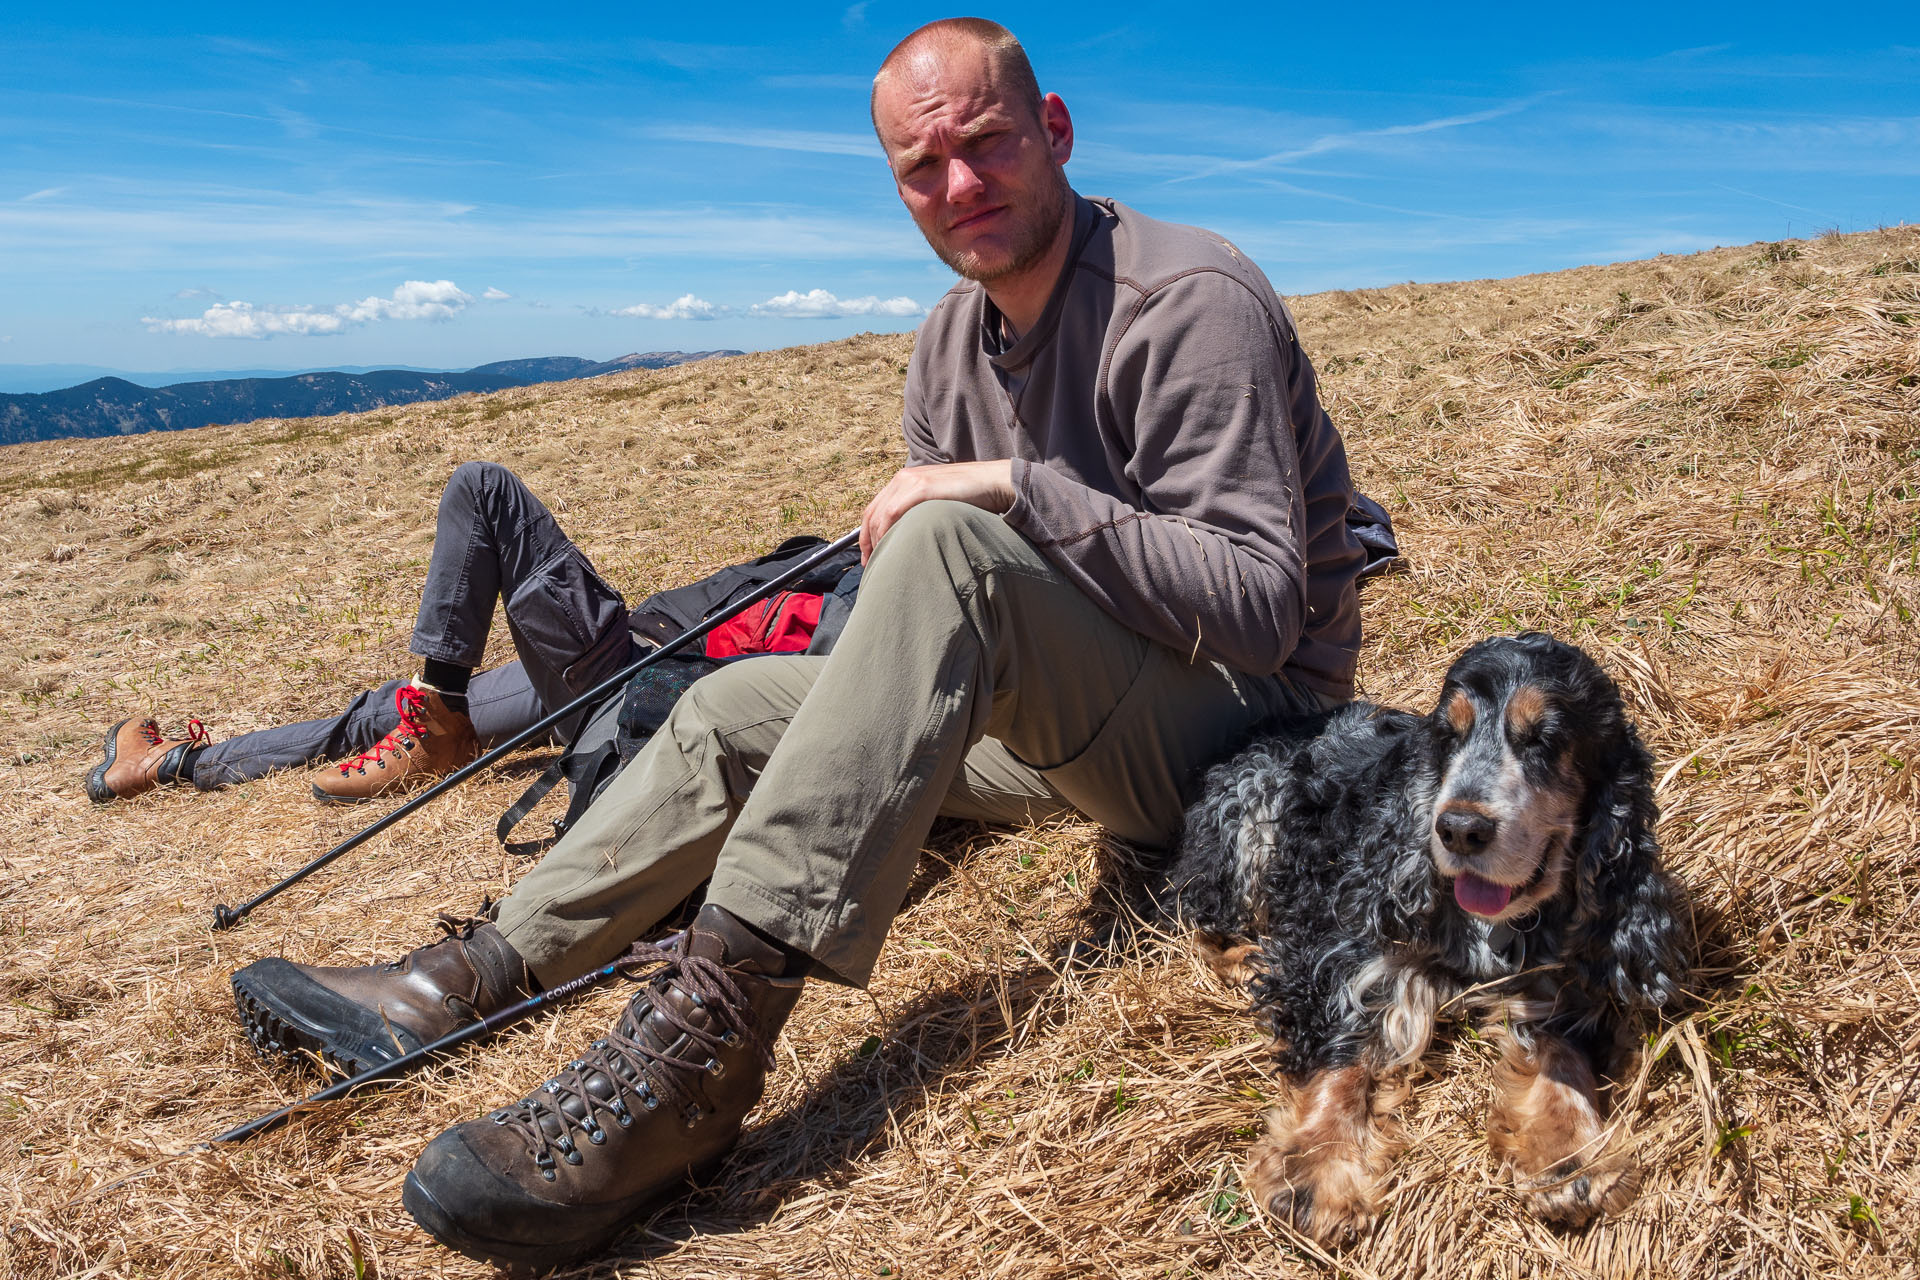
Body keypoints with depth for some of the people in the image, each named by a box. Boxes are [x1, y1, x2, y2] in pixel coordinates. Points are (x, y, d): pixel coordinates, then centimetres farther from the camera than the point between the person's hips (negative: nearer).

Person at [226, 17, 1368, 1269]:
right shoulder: (954, 339, 8)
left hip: (1247, 730, -8)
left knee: (957, 547, -34)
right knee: (744, 706, 3)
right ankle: (467, 978, 4)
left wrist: (1019, 488, -28)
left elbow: (1262, 610, -25)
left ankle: (702, 1043, -39)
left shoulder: (1191, 301, -17)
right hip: (1082, 720, 8)